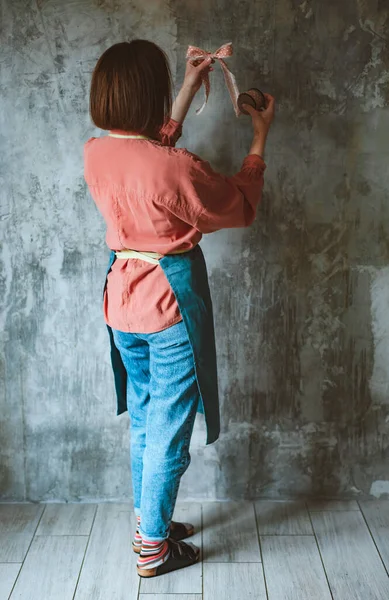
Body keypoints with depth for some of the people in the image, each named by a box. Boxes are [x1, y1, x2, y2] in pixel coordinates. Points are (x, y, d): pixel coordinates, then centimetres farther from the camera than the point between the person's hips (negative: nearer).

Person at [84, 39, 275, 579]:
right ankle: (153, 549, 24)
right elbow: (241, 207, -7)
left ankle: (149, 521, 38)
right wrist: (260, 138, 4)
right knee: (169, 429, 8)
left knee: (143, 418, 22)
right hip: (172, 301, -7)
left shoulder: (95, 154, -4)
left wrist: (190, 89, 19)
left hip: (123, 296, 7)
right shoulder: (176, 169, -24)